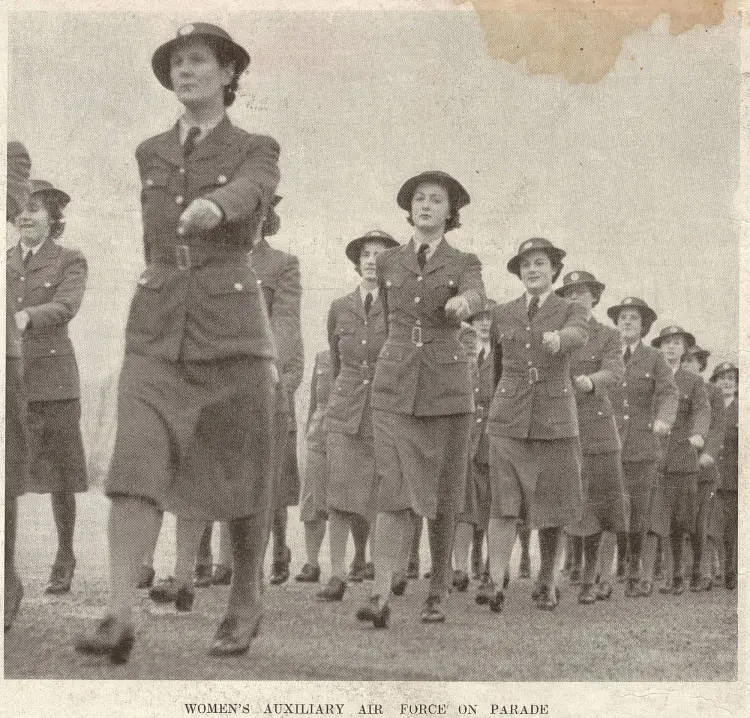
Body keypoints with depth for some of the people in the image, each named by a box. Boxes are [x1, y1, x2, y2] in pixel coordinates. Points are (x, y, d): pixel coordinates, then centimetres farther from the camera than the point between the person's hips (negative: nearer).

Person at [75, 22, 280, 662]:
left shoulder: (258, 151, 2)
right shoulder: (149, 155, 13)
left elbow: (247, 192, -22)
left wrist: (211, 206, -42)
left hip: (233, 328, -2)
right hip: (157, 329, 2)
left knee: (240, 473, 5)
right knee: (138, 464, -14)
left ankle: (246, 605, 23)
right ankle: (120, 617, -17)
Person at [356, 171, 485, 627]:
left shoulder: (464, 263, 5)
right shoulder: (389, 263, 11)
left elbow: (477, 297, -18)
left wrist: (462, 301, -41)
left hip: (448, 386, -1)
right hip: (394, 387, 1)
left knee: (443, 495, 5)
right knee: (395, 490, -12)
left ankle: (439, 594, 17)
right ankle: (381, 596, -20)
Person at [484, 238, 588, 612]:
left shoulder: (571, 310, 3)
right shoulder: (502, 314, 10)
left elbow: (578, 335, -21)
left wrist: (558, 338, -43)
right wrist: (491, 401, 26)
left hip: (554, 417, -1)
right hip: (508, 418, 1)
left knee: (551, 504, 6)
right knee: (503, 503, -10)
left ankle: (548, 580, 23)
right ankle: (495, 585, -16)